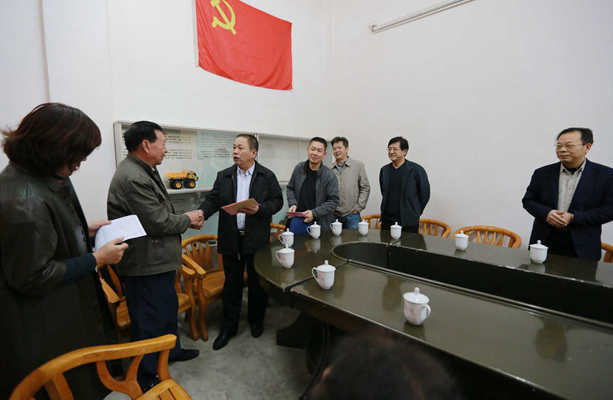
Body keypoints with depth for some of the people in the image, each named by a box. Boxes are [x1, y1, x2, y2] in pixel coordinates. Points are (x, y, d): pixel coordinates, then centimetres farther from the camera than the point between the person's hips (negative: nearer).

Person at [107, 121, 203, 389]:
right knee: (149, 321, 8)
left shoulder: (146, 171, 9)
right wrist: (188, 219, -8)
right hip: (146, 266, -10)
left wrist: (184, 219, 2)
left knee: (168, 307, 25)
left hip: (159, 260, 10)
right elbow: (159, 223, -24)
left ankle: (172, 350, 47)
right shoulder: (133, 178, -24)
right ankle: (146, 378, 29)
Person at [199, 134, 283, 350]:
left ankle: (256, 320, 35)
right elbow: (212, 200, 2)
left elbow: (277, 201, -2)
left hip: (257, 239, -2)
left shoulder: (267, 176, 0)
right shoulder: (223, 176, 7)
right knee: (231, 283, 13)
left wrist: (259, 209, -19)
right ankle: (228, 326, 29)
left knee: (257, 282, 12)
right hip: (231, 239, 2)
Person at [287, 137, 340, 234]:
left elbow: (333, 201, -10)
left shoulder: (329, 176, -11)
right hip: (297, 220, 3)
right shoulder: (298, 168, 1)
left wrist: (314, 213, -18)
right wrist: (292, 204, -4)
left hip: (319, 222, -3)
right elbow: (290, 188, 13)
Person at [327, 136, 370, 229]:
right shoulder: (329, 168, 5)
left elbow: (365, 188, 3)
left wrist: (359, 206, -3)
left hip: (352, 214, -1)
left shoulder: (358, 165, 1)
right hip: (333, 214, 2)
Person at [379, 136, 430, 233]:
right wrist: (390, 210, 14)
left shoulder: (416, 170, -7)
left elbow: (425, 195, 1)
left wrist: (414, 213, 5)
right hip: (387, 221, 4)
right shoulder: (384, 170, 7)